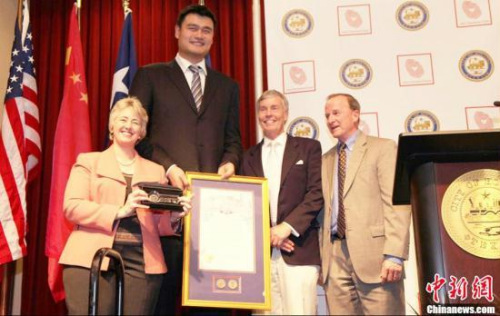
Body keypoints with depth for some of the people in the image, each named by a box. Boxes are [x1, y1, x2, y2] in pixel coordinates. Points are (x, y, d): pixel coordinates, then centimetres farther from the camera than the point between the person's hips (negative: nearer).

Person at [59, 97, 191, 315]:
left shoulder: (155, 170, 21)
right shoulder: (88, 161, 14)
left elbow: (158, 223, 17)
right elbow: (71, 207, -1)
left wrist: (174, 216, -6)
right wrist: (119, 211, -13)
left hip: (141, 262, 2)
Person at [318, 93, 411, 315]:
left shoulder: (383, 148, 3)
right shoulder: (326, 159, 20)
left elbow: (396, 204, -6)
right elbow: (325, 209, 16)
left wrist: (394, 254, -15)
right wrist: (322, 257, 8)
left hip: (372, 250, -4)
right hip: (334, 254, 5)